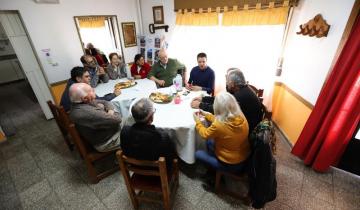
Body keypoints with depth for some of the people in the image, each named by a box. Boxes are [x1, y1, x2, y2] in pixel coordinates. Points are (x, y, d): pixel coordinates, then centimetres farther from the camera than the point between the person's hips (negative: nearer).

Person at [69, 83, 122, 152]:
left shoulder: (82, 102, -4)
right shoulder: (87, 113, -33)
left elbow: (106, 102, 7)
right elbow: (116, 119, -28)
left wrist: (110, 111, -14)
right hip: (107, 141, -9)